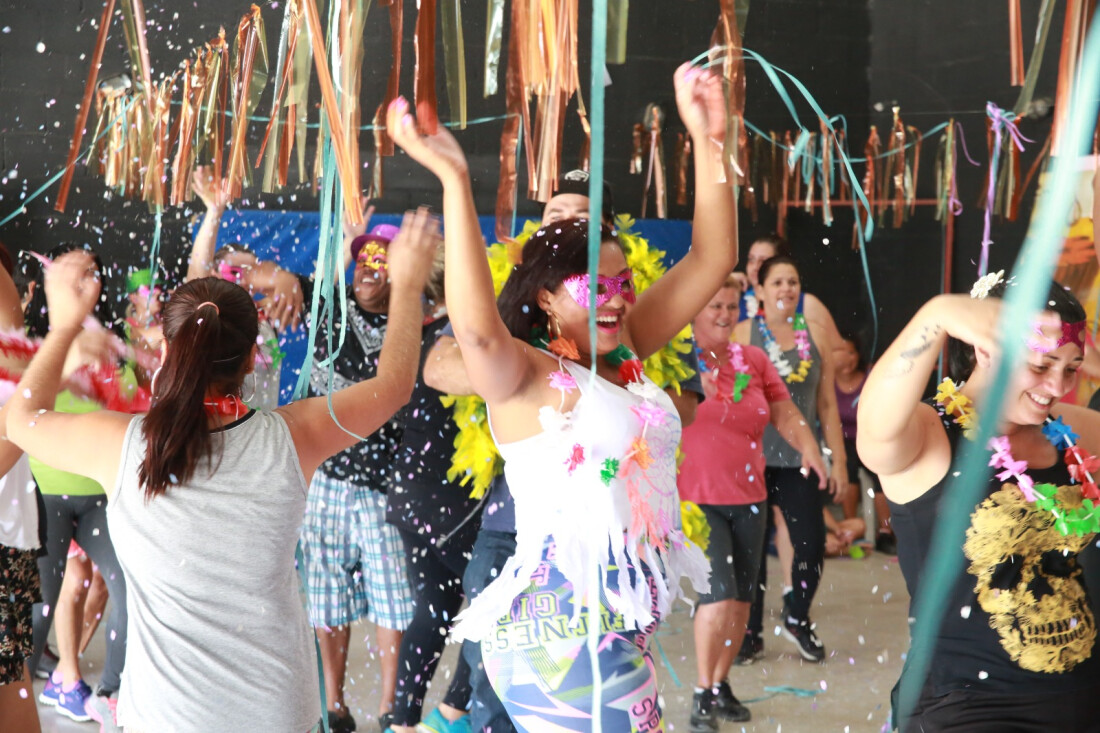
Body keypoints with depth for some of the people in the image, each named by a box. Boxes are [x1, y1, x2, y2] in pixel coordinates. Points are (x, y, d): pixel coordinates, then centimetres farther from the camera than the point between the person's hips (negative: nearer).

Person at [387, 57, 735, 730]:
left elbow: (712, 260, 12)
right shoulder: (525, 377, -9)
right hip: (564, 631, -8)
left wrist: (709, 141, 4)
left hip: (628, 622, 8)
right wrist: (454, 178, -35)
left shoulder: (624, 358, 12)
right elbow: (477, 329, -31)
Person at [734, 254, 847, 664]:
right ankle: (751, 632, 20)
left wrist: (838, 461, 7)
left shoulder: (815, 336, 6)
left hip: (800, 459, 2)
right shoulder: (743, 334, -1)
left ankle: (797, 619, 22)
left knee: (811, 545, -5)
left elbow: (828, 404, 9)